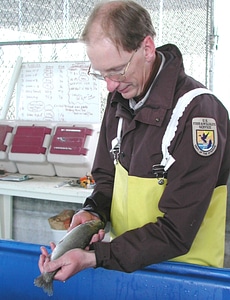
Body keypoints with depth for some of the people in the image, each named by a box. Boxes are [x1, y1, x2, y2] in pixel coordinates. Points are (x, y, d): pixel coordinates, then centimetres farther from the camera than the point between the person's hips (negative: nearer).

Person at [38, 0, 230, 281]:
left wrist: (94, 257, -25)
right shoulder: (120, 97, 2)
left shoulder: (197, 112, -21)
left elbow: (176, 233, -21)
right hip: (127, 259, 6)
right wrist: (93, 211, -6)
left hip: (183, 271, -6)